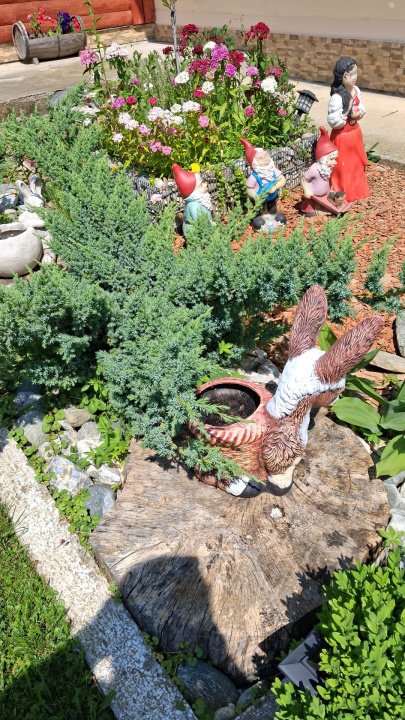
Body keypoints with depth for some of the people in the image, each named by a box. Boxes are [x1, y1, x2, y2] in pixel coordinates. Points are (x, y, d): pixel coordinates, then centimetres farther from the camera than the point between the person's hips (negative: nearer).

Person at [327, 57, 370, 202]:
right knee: (342, 167, 5)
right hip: (342, 135, -8)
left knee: (357, 163, 21)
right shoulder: (337, 97, -26)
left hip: (355, 131, 8)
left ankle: (357, 190, 40)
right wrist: (349, 115, -28)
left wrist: (360, 113, -9)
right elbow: (333, 121, -26)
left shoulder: (356, 90, -2)